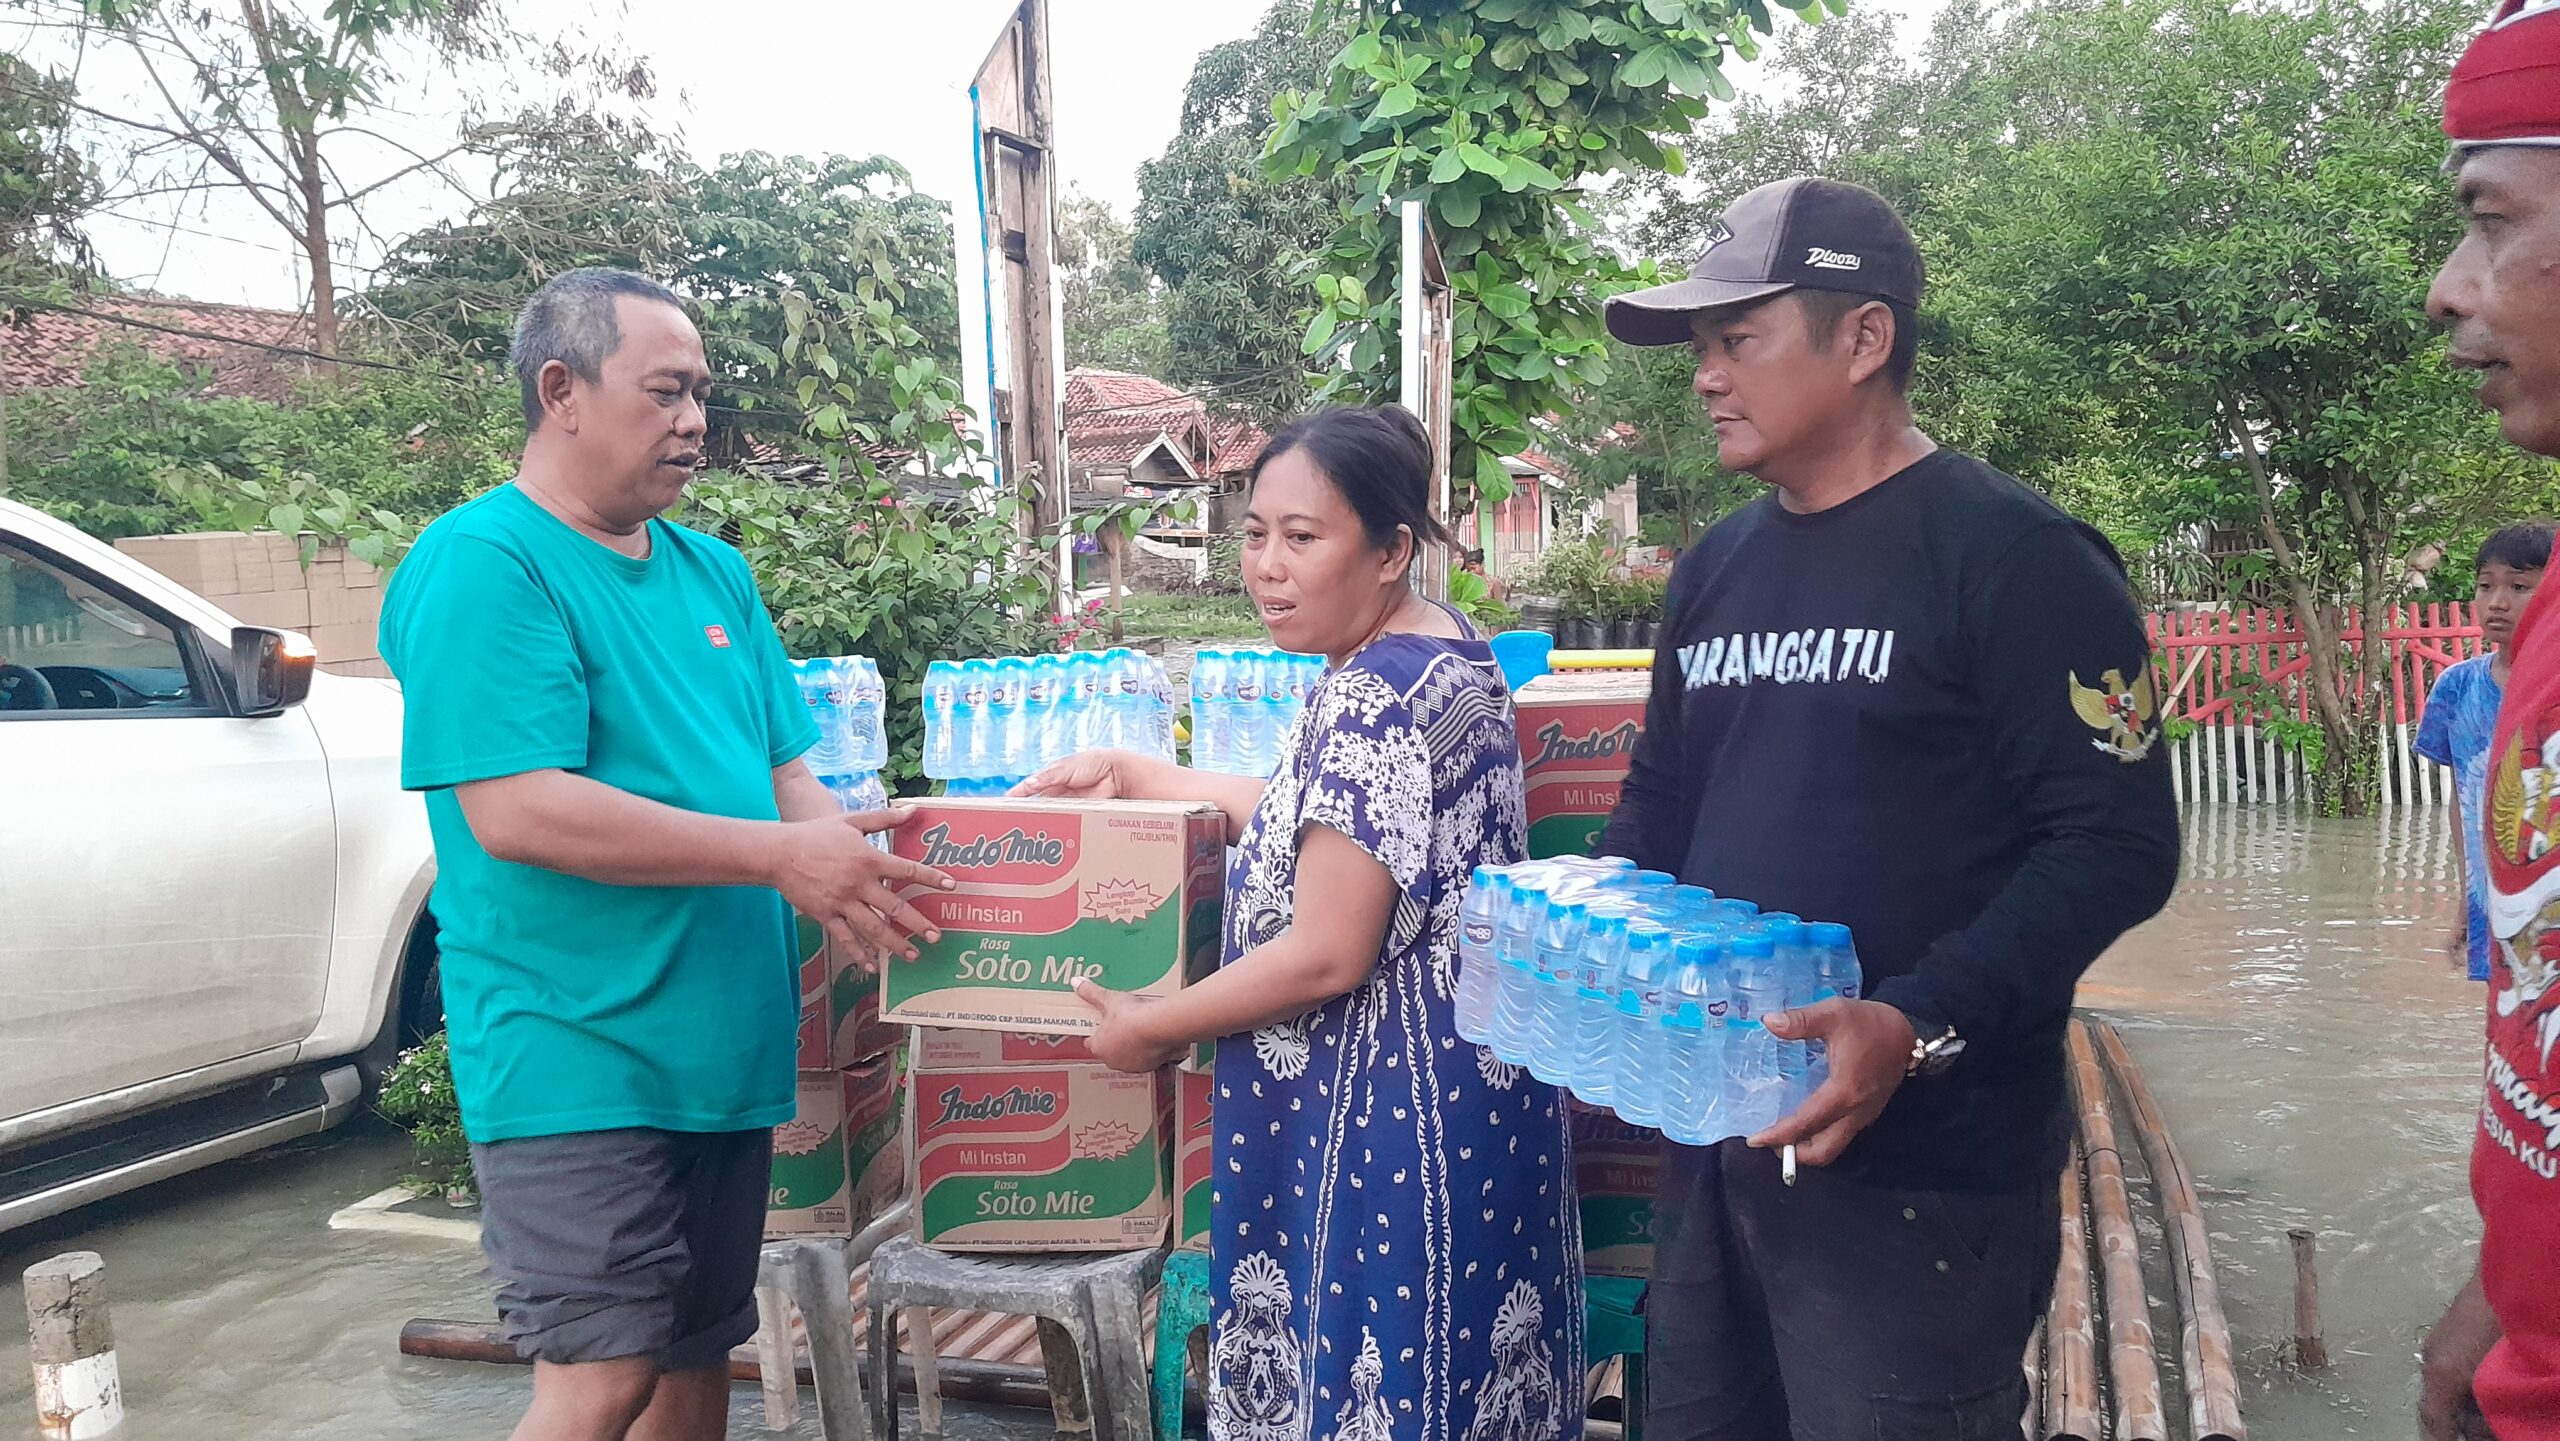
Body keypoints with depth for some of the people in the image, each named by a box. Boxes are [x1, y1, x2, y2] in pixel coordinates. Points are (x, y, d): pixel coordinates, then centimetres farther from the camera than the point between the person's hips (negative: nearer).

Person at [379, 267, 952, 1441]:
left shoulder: (712, 572, 13)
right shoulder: (483, 562, -12)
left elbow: (783, 772, 15)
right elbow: (515, 811, -22)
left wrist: (848, 858, -6)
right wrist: (779, 856, -22)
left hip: (726, 1041, 8)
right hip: (575, 1061, -7)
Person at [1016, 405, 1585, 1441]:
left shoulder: (1375, 696, -22)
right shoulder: (1440, 654, 10)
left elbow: (1325, 956, -23)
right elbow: (1314, 819, 21)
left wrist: (1152, 1028, -9)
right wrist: (1126, 773, 21)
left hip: (1391, 1106, -10)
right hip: (1461, 1082, 10)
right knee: (1449, 1355, 20)